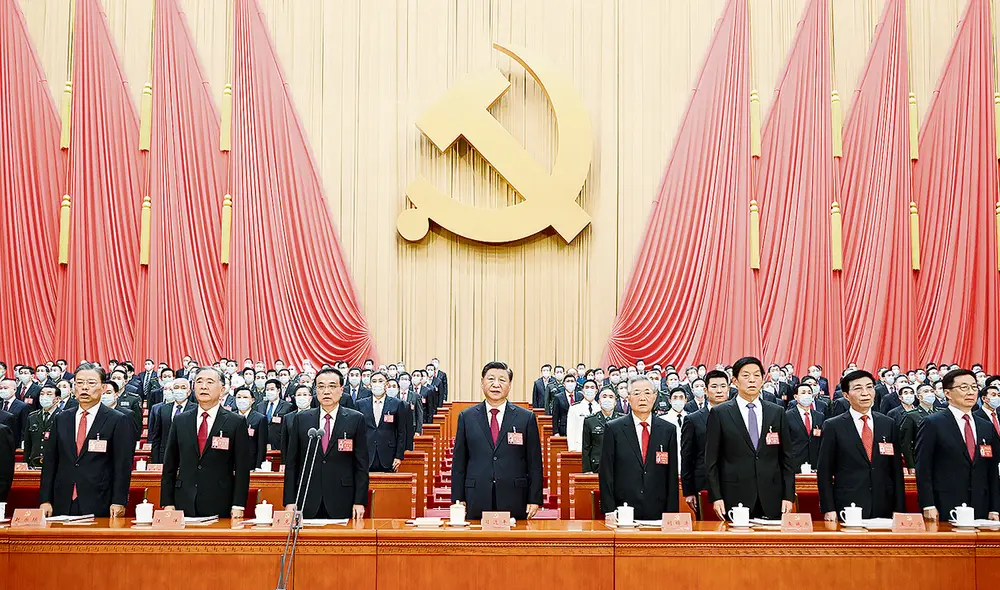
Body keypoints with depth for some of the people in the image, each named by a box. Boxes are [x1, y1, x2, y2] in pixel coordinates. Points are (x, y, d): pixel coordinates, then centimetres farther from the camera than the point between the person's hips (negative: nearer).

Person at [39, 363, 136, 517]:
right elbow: (50, 461, 11)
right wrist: (45, 500, 3)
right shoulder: (61, 419, 12)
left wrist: (119, 502, -13)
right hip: (63, 505, 4)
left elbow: (123, 466, -5)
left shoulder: (118, 422, -1)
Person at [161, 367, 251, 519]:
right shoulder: (180, 421, 10)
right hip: (184, 505, 2)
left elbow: (242, 468, -2)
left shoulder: (236, 423, 0)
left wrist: (238, 506, -8)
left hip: (220, 507, -2)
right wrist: (167, 503, 3)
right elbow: (169, 465, 10)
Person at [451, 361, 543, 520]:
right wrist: (458, 499, 1)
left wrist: (534, 500, -2)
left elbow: (535, 463, 4)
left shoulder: (526, 418, 5)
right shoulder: (466, 417, 8)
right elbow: (459, 462, 8)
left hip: (514, 502, 0)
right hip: (476, 501, 1)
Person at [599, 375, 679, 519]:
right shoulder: (614, 429, 1)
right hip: (623, 511, -1)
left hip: (657, 513, 2)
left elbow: (672, 475, 6)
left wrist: (672, 513, 0)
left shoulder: (668, 430, 6)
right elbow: (606, 474, 0)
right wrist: (609, 511, -7)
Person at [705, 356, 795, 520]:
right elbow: (711, 461, 1)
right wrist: (716, 497, -7)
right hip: (735, 499, -2)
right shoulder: (719, 414, 1)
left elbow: (786, 459, 10)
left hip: (771, 500, 2)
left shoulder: (777, 413, 9)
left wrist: (788, 496, 3)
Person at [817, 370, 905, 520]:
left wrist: (899, 509, 4)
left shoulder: (889, 425, 9)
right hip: (847, 508, -3)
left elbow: (896, 470, 9)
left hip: (884, 508, 3)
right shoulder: (833, 427, 0)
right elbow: (824, 472, -1)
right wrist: (829, 510, -8)